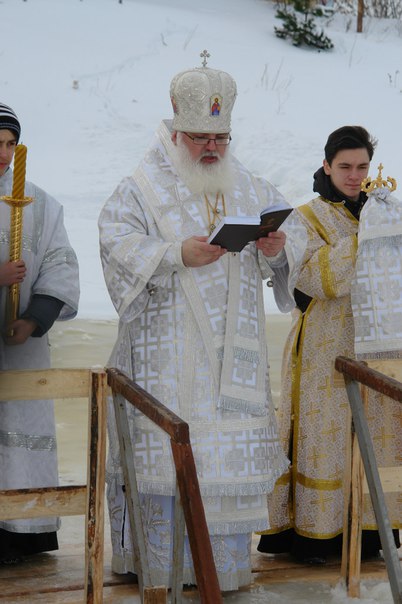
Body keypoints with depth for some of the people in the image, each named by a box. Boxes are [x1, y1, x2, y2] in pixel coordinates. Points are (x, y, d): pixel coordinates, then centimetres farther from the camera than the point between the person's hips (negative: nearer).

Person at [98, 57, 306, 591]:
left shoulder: (251, 191, 15)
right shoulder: (141, 190, 2)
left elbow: (294, 235, 13)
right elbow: (118, 242, -11)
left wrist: (276, 250, -11)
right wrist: (177, 255, -24)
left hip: (233, 351, 4)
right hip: (166, 354, -4)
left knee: (231, 444, 3)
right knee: (166, 444, -5)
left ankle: (224, 561, 14)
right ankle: (158, 561, 4)